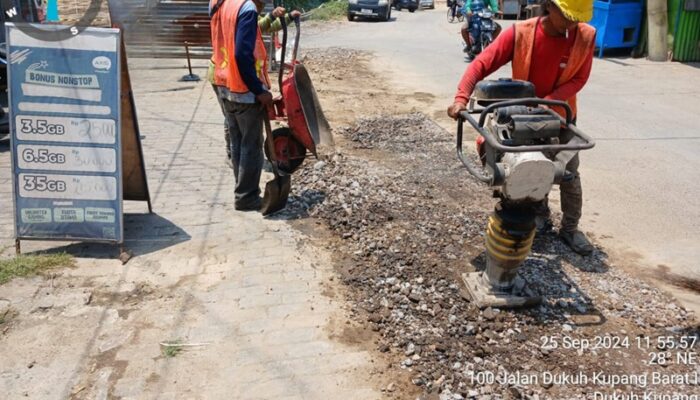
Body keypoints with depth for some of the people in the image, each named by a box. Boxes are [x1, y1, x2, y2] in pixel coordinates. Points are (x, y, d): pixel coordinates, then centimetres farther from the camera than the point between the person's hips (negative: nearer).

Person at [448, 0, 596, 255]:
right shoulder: (520, 33, -23)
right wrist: (461, 98, -42)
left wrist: (547, 103, -29)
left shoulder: (586, 36, -18)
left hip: (561, 117, 1)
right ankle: (541, 215, 36)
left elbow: (579, 79, -14)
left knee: (569, 174, 7)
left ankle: (570, 228, 23)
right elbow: (482, 63, -28)